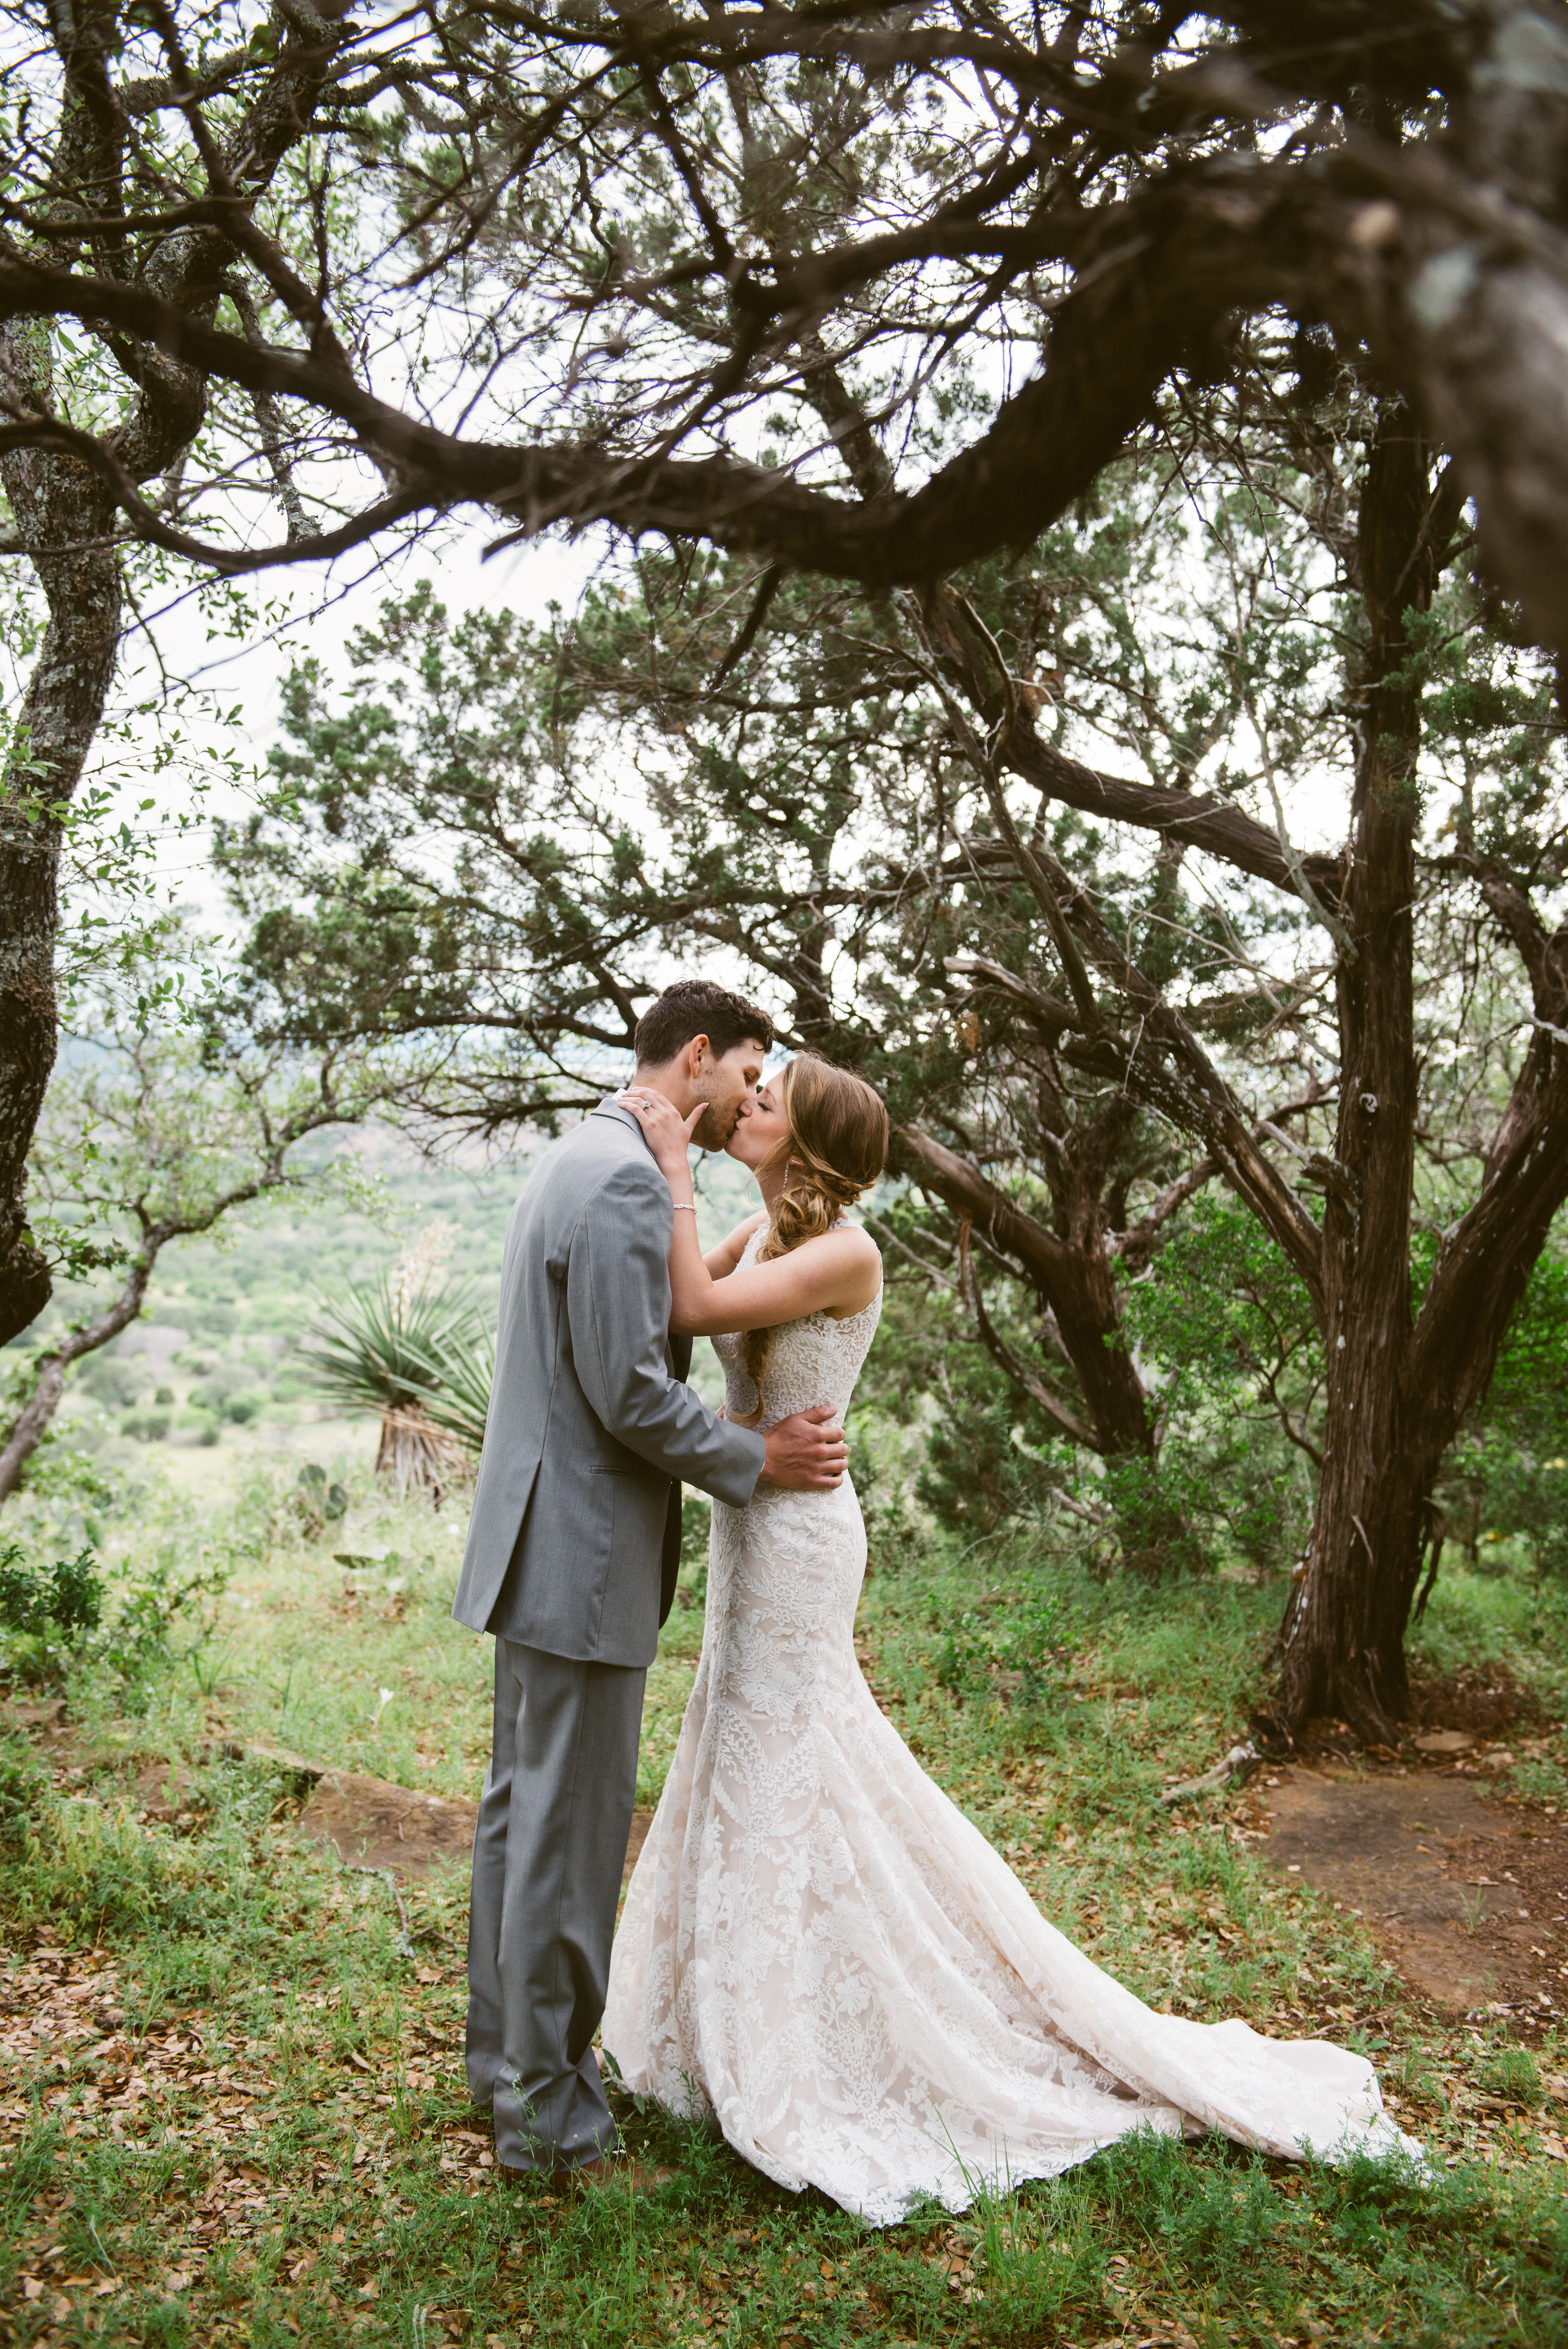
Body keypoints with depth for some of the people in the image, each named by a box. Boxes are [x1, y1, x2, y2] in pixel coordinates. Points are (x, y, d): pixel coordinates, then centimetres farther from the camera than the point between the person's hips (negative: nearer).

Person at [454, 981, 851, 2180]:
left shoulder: (577, 1161, 14)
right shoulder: (628, 1181, -19)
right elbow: (628, 1392, -23)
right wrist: (756, 1459, -10)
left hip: (537, 1543, 11)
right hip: (586, 1555, -11)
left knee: (523, 1809, 20)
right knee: (572, 1834, 2)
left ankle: (508, 2054, 36)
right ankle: (548, 2112, 18)